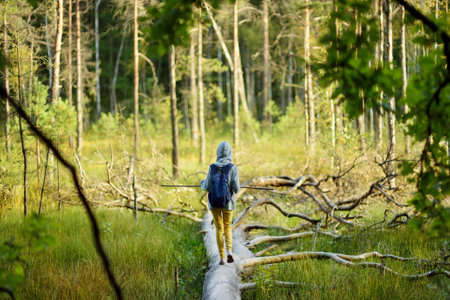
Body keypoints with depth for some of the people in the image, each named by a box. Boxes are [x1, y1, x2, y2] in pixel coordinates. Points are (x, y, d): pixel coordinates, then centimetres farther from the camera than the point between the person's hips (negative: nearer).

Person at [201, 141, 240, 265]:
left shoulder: (212, 168, -7)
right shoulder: (233, 168, -12)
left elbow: (207, 187, -6)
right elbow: (236, 189, -13)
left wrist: (202, 183, 18)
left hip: (214, 203, 1)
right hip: (227, 203, -1)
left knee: (219, 229, 13)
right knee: (227, 228, 18)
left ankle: (222, 257, 9)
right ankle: (229, 251, -4)